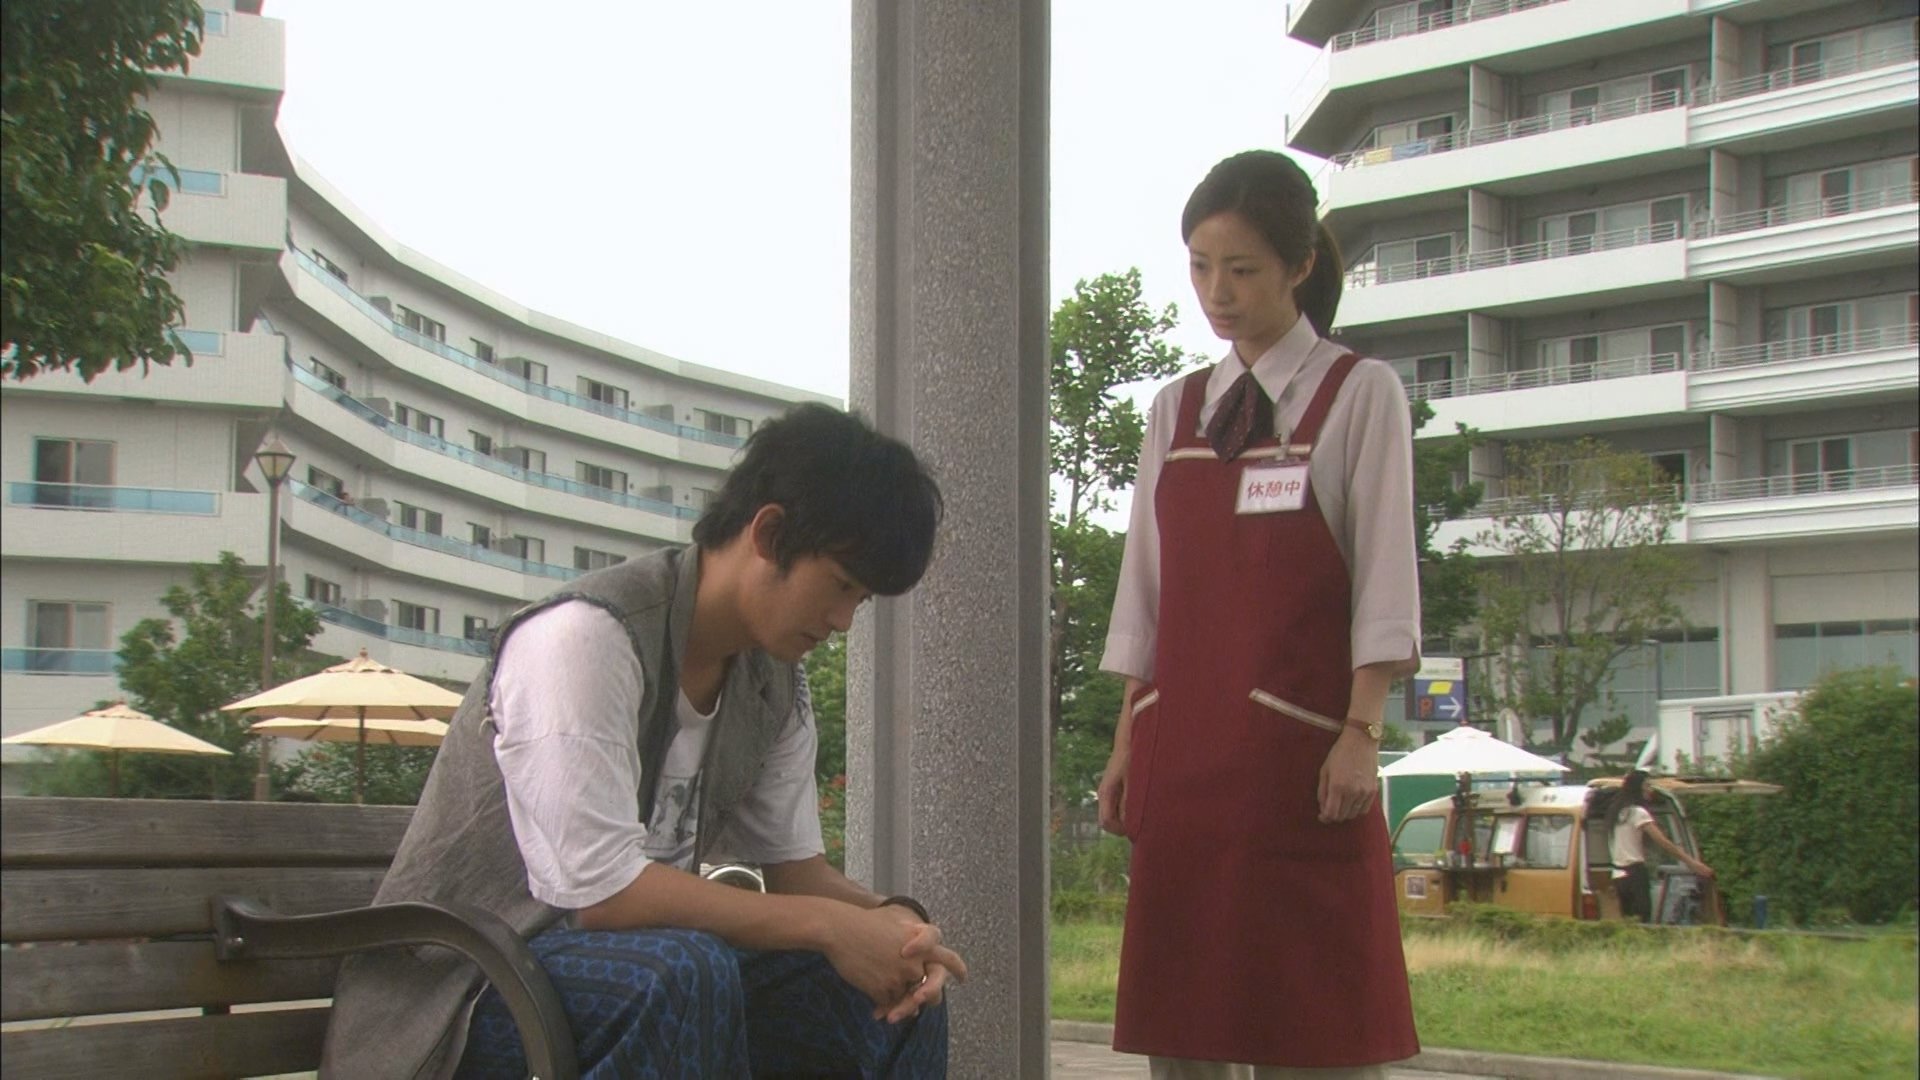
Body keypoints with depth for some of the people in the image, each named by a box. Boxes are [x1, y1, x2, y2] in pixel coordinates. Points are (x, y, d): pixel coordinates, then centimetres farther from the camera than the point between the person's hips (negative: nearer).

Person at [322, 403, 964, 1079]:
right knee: (684, 972, -37)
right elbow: (601, 889, -28)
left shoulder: (774, 684, 6)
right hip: (457, 993, -8)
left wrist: (889, 920, -15)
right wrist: (828, 925, -25)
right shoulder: (583, 638, -21)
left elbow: (795, 868, 8)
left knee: (895, 991, -9)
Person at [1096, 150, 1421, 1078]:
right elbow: (1148, 585, 14)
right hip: (1184, 740, 5)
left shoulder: (1359, 395, 1)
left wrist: (1361, 733, -13)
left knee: (1319, 998, -4)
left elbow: (1383, 578, -5)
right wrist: (1128, 743, 10)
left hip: (1298, 739, -5)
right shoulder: (1177, 409, 14)